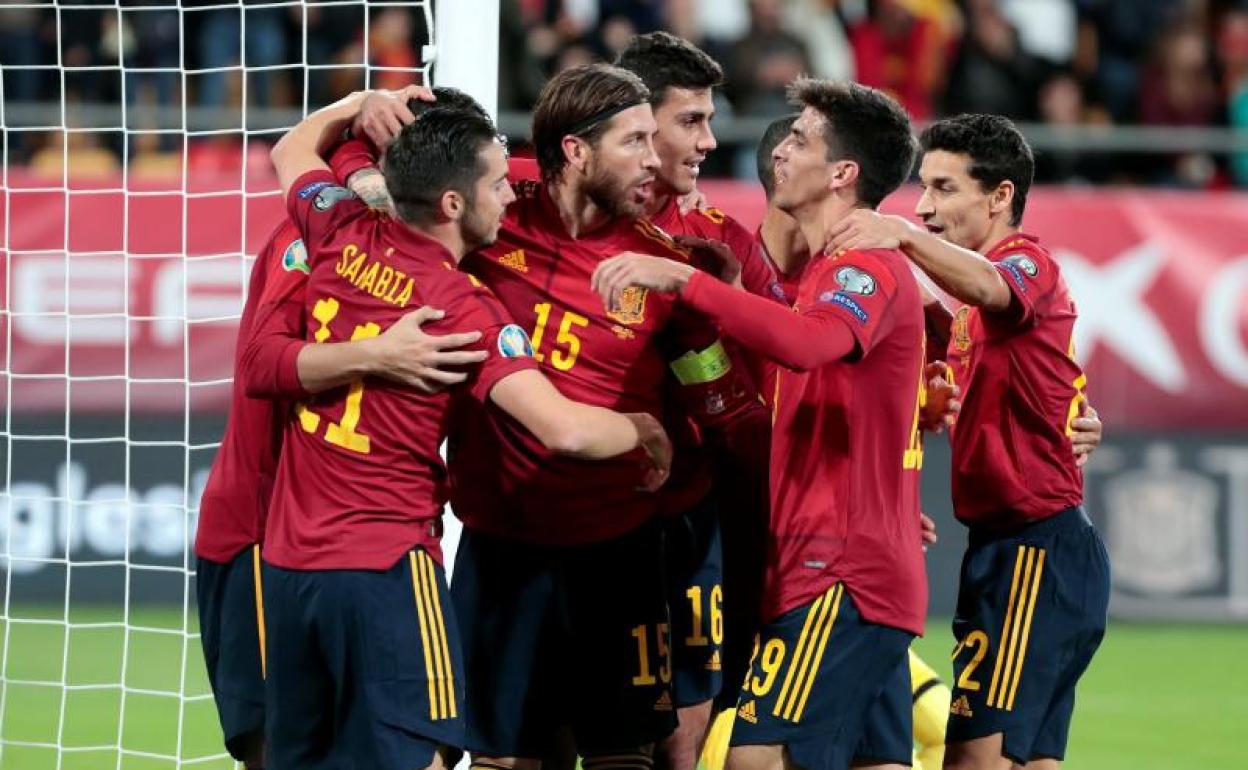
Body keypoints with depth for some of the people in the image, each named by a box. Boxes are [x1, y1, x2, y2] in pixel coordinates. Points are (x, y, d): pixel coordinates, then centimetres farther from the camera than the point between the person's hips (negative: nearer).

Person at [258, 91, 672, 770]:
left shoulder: (343, 237, 3)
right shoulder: (463, 308, -14)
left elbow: (290, 153, 27)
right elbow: (564, 429, -22)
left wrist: (361, 103, 35)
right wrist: (646, 432, -4)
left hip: (288, 560, 7)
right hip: (386, 566, -7)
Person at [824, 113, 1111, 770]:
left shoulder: (1029, 265, -12)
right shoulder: (970, 300, 20)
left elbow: (987, 287, -36)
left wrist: (904, 235, -53)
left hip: (1038, 549, -11)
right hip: (1003, 544, 11)